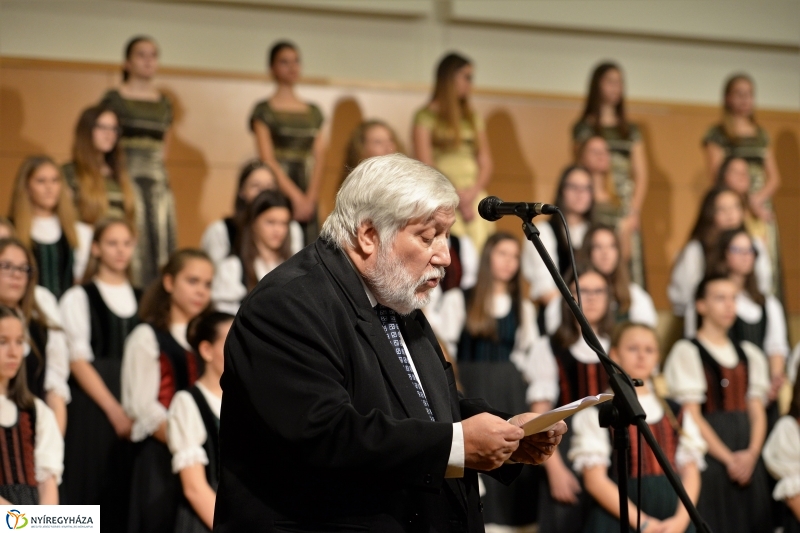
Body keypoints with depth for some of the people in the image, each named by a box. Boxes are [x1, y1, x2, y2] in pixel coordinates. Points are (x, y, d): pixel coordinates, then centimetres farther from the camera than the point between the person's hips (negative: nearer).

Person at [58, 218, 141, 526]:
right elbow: (79, 362, -6)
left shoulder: (143, 300, 14)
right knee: (93, 489, -6)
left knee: (128, 494, 1)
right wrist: (114, 411, -13)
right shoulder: (79, 298, 0)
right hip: (93, 408, -4)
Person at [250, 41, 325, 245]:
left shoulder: (313, 112, 16)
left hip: (308, 200, 4)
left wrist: (310, 198, -6)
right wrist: (296, 196, -11)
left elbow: (319, 160, 8)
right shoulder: (264, 110, 2)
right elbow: (268, 160, -5)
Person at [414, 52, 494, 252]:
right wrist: (456, 197, -9)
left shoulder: (473, 118, 18)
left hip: (474, 199, 5)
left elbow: (485, 164, 14)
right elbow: (426, 167, -4)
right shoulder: (427, 117, 3)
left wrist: (473, 191, -5)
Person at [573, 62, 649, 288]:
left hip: (627, 212, 4)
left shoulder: (631, 131, 18)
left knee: (630, 276, -6)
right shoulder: (585, 127, 6)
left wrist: (633, 214, -3)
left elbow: (641, 176, 13)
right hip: (598, 212, -4)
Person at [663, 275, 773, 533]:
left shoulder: (749, 354, 15)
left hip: (747, 459, 5)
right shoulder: (687, 352, -3)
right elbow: (693, 415, -9)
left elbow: (757, 411, 10)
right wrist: (728, 458, -14)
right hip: (709, 453, -5)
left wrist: (752, 453, -8)